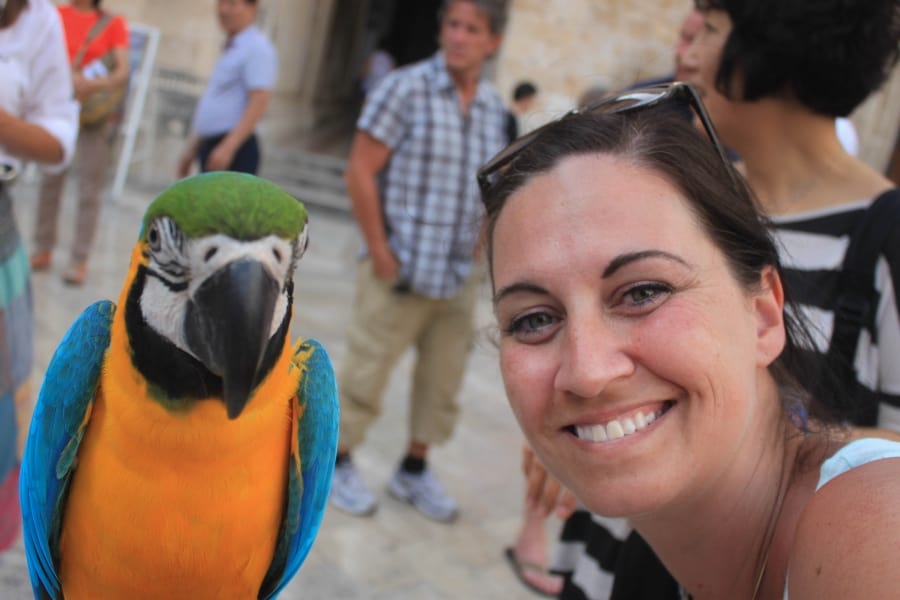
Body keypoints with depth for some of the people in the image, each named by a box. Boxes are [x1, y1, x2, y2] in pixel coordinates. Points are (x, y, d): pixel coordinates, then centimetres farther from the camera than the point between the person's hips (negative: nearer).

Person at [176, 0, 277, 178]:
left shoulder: (257, 48, -9)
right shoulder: (231, 51, 21)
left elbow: (259, 103, -20)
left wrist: (228, 147, -27)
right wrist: (191, 150, 22)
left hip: (235, 150, -10)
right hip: (210, 147, 10)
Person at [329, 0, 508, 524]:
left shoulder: (496, 109, 5)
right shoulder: (406, 88, -10)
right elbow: (361, 173, -11)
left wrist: (477, 250, 7)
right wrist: (381, 254, -12)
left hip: (460, 278, 5)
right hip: (401, 269, -5)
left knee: (443, 380, 14)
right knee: (367, 371, 4)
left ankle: (415, 468, 31)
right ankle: (340, 461, 24)